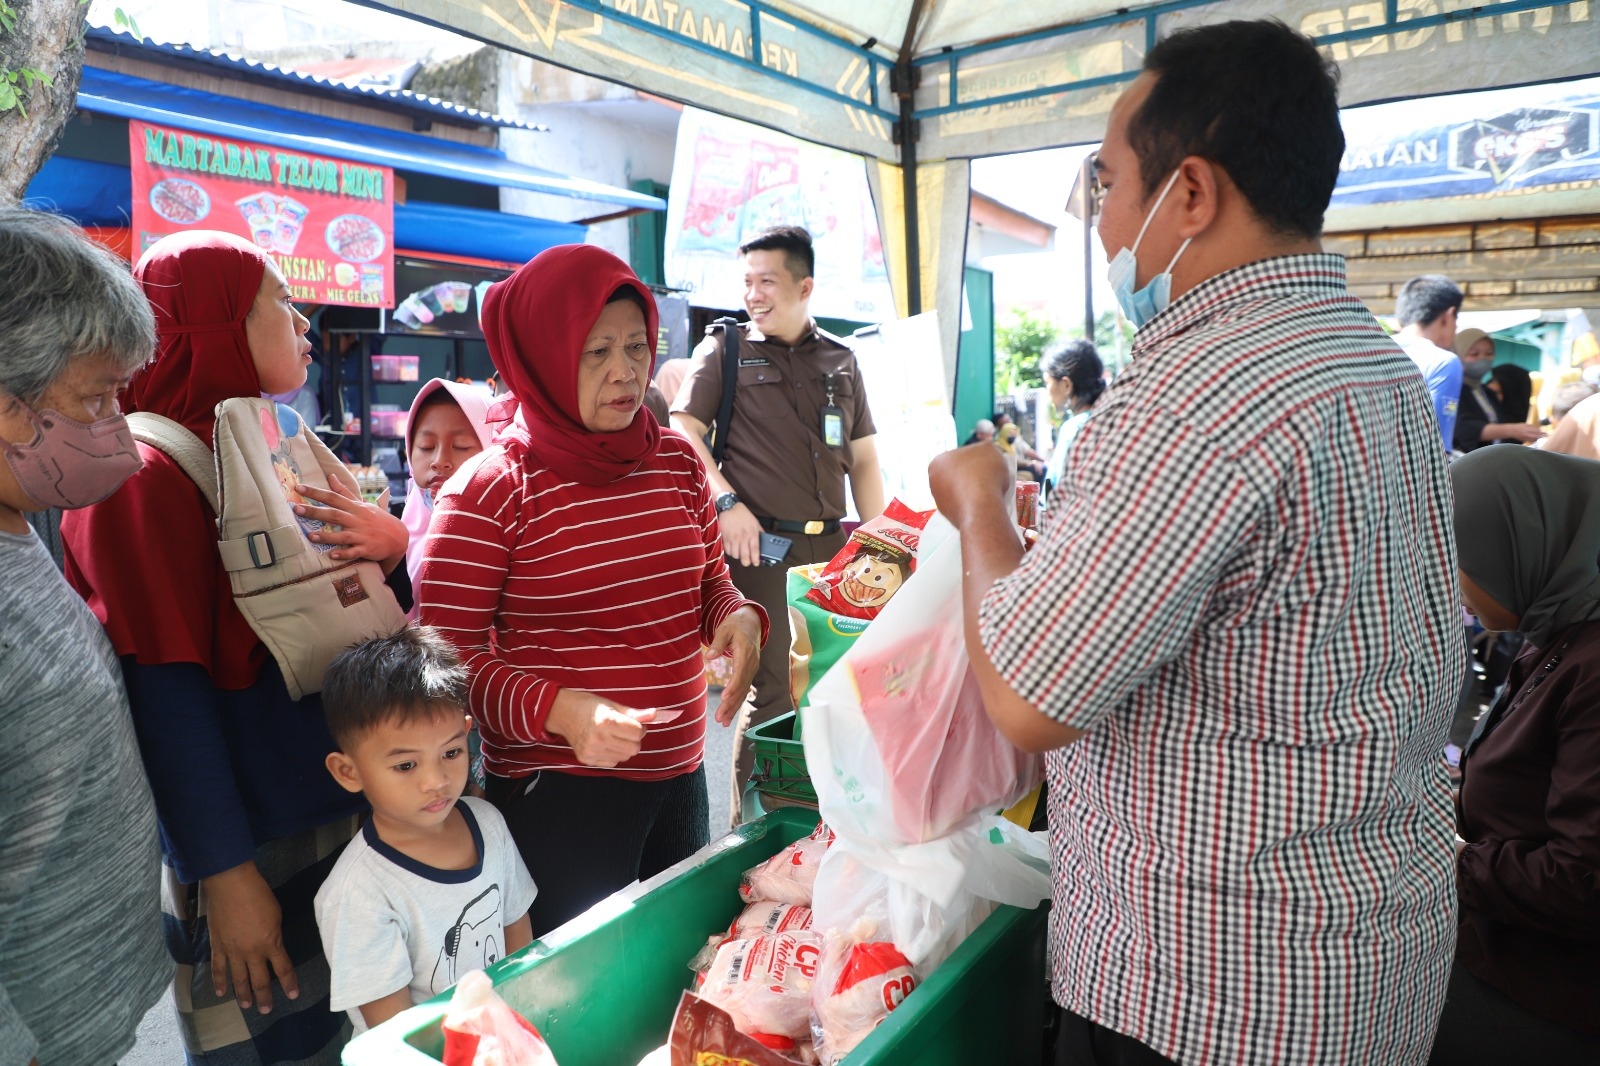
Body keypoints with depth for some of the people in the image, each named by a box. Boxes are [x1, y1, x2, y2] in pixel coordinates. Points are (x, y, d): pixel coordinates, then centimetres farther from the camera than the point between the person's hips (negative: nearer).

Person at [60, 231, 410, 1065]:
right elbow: (165, 688, -18)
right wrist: (224, 873, -17)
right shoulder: (151, 474, -15)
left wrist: (393, 550, -10)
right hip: (250, 847, -7)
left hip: (345, 808, 7)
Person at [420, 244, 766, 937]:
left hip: (680, 773, 5)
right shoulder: (488, 490, -12)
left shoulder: (677, 461, 3)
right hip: (557, 794, -5)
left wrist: (739, 618, -8)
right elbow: (449, 653, -10)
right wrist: (558, 710, -26)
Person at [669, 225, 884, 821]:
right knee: (772, 694, -3)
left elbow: (863, 459, 17)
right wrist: (726, 502, -17)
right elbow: (684, 432, -3)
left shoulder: (841, 361, 15)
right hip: (759, 545, -4)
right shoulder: (725, 351, 5)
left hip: (832, 545, 4)